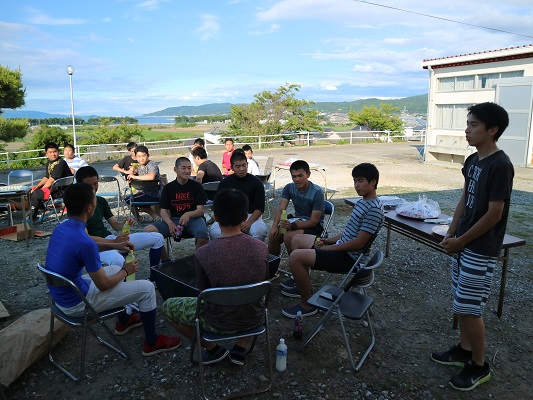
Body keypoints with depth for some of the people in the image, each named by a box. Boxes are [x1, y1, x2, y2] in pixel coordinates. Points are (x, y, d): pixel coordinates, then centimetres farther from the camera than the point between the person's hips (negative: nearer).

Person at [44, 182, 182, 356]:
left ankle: (123, 321, 44)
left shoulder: (60, 228, -4)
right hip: (76, 304, -9)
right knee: (147, 288, -4)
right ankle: (152, 342, 14)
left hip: (61, 295, 9)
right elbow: (103, 285, -21)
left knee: (116, 269, 28)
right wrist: (126, 271, -3)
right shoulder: (85, 243, -31)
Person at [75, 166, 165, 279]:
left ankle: (153, 279, 6)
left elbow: (116, 225, 13)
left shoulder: (101, 201, 13)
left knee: (157, 238, 3)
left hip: (110, 238, 8)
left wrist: (125, 223, -12)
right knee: (118, 262, -44)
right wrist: (114, 242, -29)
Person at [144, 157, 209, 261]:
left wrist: (188, 214, -24)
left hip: (194, 219, -2)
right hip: (174, 220, 3)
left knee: (202, 234, -38)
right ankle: (165, 261, -4)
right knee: (148, 230, -22)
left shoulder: (196, 186, 4)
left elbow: (201, 210, -2)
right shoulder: (168, 188, 10)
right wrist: (170, 223, -16)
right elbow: (163, 211, 7)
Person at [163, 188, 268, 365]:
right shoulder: (261, 247, -14)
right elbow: (263, 283, 2)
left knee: (168, 306, 19)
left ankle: (214, 349, 19)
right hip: (254, 318, 3)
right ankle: (240, 349, 24)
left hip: (220, 323, -3)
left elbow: (204, 291, -8)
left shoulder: (203, 254, -23)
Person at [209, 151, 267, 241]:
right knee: (214, 231, -28)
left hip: (251, 216, -1)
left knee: (260, 231, -33)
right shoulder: (224, 183, 7)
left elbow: (260, 208, -1)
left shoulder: (256, 183, 3)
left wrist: (249, 222, -18)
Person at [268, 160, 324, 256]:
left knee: (288, 236, -29)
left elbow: (314, 221, -21)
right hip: (297, 220, 6)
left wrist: (293, 226, -34)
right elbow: (280, 209, -9)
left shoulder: (317, 192, -20)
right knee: (273, 234, -17)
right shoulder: (289, 188, -2)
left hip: (314, 226, -5)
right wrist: (275, 226, -28)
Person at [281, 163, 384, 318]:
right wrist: (329, 240, 5)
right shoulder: (361, 202, 11)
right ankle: (302, 285, 25)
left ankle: (307, 304, -6)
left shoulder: (374, 209, -21)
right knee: (297, 239, 17)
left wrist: (330, 247, -15)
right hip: (341, 247, 11)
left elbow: (359, 243, -23)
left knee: (295, 257, -23)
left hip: (349, 258, -11)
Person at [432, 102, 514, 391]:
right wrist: (450, 234, 7)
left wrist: (460, 241, -12)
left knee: (469, 308, 0)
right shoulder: (472, 160, 7)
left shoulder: (500, 165, -19)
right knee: (461, 304, 18)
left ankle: (479, 366, 19)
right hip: (463, 244, 8)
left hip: (481, 250, -8)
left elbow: (494, 214, -19)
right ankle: (464, 350, 35)